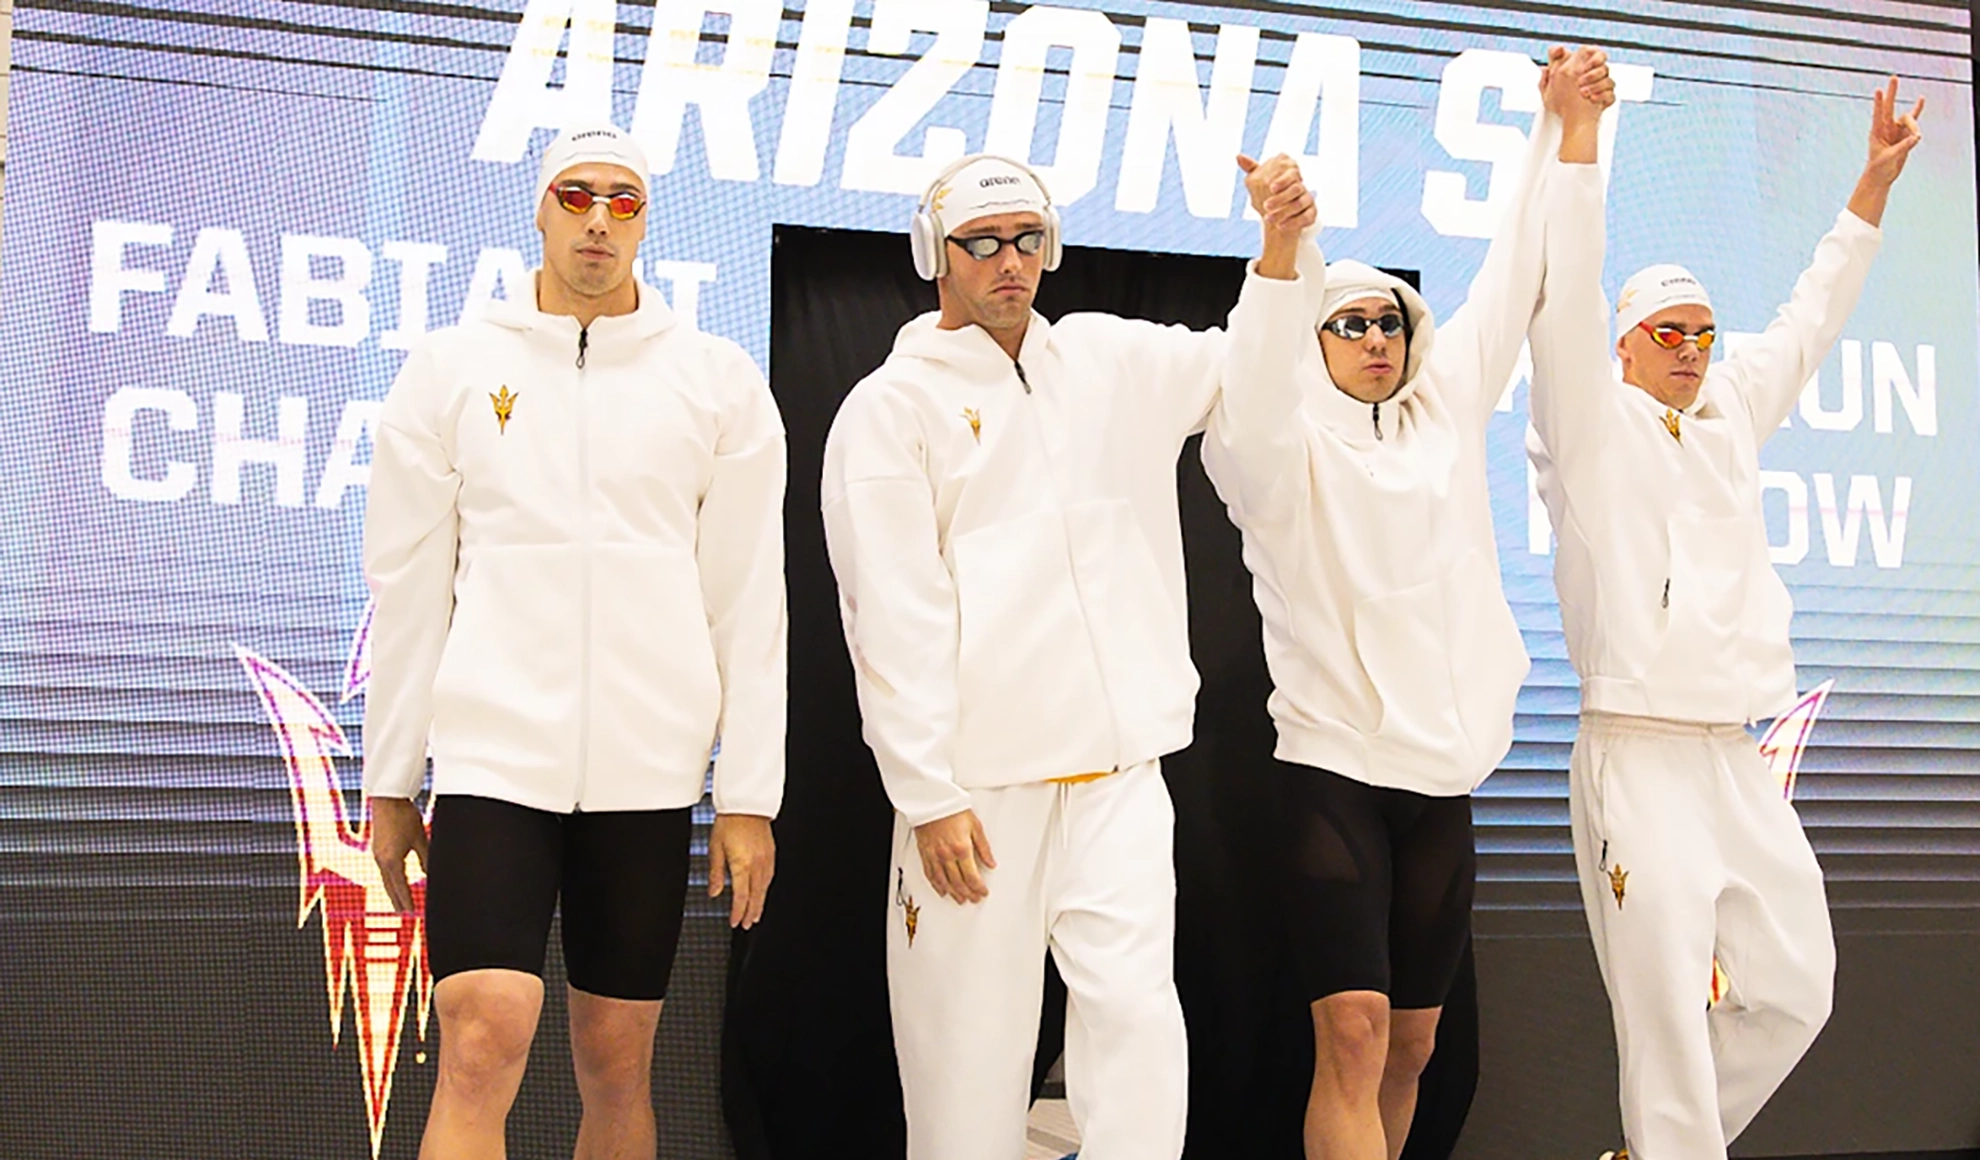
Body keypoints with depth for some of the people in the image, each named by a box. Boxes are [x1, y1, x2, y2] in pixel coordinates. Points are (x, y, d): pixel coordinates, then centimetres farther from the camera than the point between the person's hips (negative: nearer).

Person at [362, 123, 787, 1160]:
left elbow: (749, 602, 3)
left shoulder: (719, 382, 5)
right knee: (483, 1041, -13)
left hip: (649, 766, 1)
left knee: (618, 1061, 8)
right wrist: (388, 782, 6)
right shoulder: (454, 367, 5)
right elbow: (406, 588, 7)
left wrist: (749, 797, 0)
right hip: (495, 753, -1)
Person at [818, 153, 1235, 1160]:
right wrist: (928, 798, -11)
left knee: (1137, 1009, -8)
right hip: (975, 781, -3)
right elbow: (892, 620, -6)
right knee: (970, 1045, 1)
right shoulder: (891, 406, 1)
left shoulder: (1113, 359, 14)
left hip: (1118, 773, 3)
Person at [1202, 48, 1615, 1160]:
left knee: (1413, 1042, 9)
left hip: (1446, 776, 5)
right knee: (1353, 1034, -15)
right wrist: (1284, 246, -40)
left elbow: (1516, 283, 15)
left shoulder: (1446, 415, 14)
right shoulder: (1284, 447, 0)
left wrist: (1573, 123, 12)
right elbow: (1258, 383, -22)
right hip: (1334, 767, -5)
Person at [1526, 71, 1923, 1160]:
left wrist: (1875, 181, 30)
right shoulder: (1594, 425, 0)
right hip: (1639, 755, -7)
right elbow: (1564, 299, -12)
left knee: (1795, 989, 9)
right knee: (1668, 1019, -8)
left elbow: (1808, 322, 27)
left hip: (1740, 760, 7)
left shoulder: (1729, 416, 17)